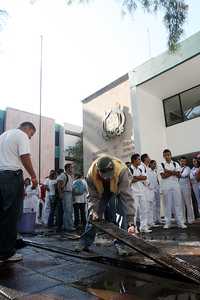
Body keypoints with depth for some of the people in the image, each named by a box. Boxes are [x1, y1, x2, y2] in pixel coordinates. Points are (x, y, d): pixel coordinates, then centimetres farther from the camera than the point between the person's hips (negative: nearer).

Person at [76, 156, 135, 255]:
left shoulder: (122, 171, -44)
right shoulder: (91, 174, -35)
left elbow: (127, 197, -45)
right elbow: (93, 196, -22)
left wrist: (130, 221, -47)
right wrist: (93, 211, -38)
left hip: (120, 188, -2)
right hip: (103, 190, 2)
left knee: (123, 214, -19)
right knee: (94, 216, 1)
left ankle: (120, 244, -5)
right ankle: (85, 242, 15)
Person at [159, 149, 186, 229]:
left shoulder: (175, 164, 9)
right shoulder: (161, 165, 3)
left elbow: (178, 175, -2)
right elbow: (163, 176, -9)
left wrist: (168, 172, -12)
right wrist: (173, 172, -9)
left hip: (175, 185, 1)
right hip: (166, 186, -1)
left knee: (178, 203, 3)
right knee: (167, 204, 3)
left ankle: (180, 222, 10)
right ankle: (168, 222, 11)